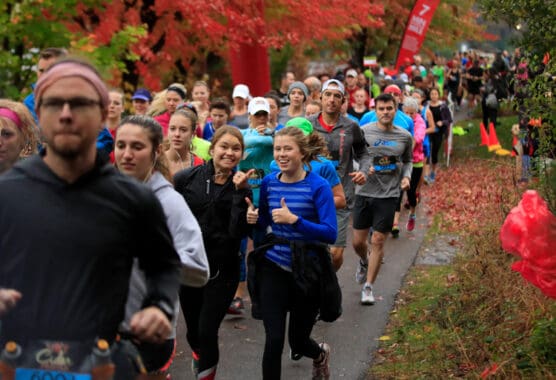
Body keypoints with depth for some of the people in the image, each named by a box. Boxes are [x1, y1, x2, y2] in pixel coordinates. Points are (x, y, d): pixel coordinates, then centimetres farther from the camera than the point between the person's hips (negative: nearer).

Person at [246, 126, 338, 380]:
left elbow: (330, 234, -21)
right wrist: (254, 218, -10)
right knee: (273, 339, -10)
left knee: (298, 340, 13)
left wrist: (294, 220, -32)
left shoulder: (318, 186, -15)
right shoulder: (269, 183, -2)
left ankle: (320, 354, 49)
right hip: (274, 268, 2)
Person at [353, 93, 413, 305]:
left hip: (388, 195, 0)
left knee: (378, 241, -3)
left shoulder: (405, 137, 3)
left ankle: (368, 287, 8)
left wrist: (406, 176, -2)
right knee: (358, 241, 7)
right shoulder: (363, 131, -4)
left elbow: (407, 161, 18)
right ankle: (364, 262, 43)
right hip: (364, 192, 0)